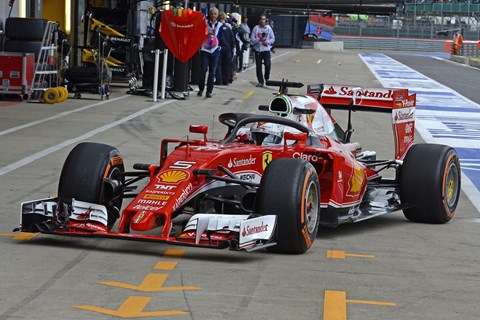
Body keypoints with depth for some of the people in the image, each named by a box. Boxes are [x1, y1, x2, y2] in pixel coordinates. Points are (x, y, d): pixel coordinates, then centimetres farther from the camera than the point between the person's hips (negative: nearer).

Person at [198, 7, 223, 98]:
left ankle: (209, 91, 6)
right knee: (203, 70, -7)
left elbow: (221, 38, 4)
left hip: (215, 50, 1)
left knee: (212, 72, 0)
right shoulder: (205, 23, 4)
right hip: (205, 50, -1)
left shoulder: (220, 25, 6)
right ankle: (201, 89, 7)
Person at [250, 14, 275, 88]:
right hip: (258, 49, 1)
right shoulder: (256, 28, 2)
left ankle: (267, 78, 15)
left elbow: (273, 39, 7)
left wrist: (267, 42, -11)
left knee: (268, 65, -11)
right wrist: (259, 40, -16)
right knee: (258, 66, 2)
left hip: (266, 49, -1)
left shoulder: (268, 28, 4)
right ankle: (260, 81, 11)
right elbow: (252, 39, 1)